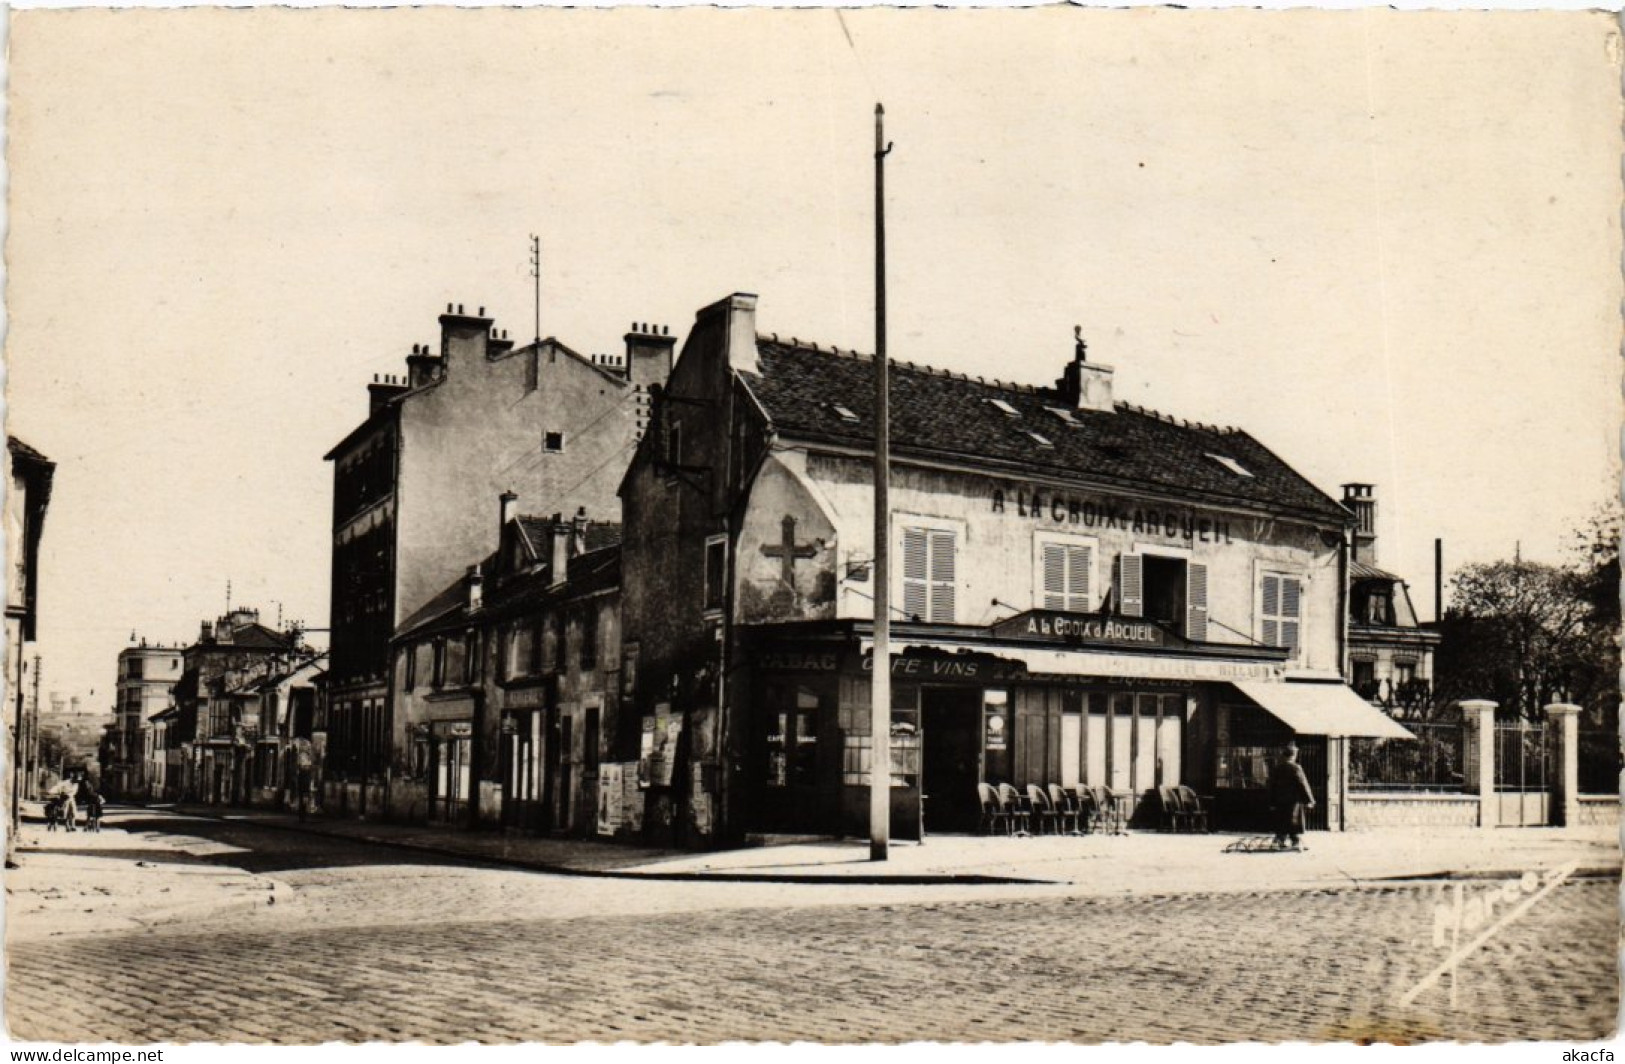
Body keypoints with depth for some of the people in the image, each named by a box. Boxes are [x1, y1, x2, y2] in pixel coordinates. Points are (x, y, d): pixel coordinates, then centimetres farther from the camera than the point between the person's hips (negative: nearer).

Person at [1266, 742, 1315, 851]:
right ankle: (1295, 843, 3)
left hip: (1280, 801, 5)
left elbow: (1272, 786, 9)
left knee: (1281, 822, 11)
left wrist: (1272, 803, 16)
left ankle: (1280, 841, 7)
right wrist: (1309, 801, -7)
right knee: (1294, 821, 2)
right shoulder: (1295, 768, -13)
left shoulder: (1276, 768, 5)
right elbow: (1303, 785, -13)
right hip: (1293, 800, -5)